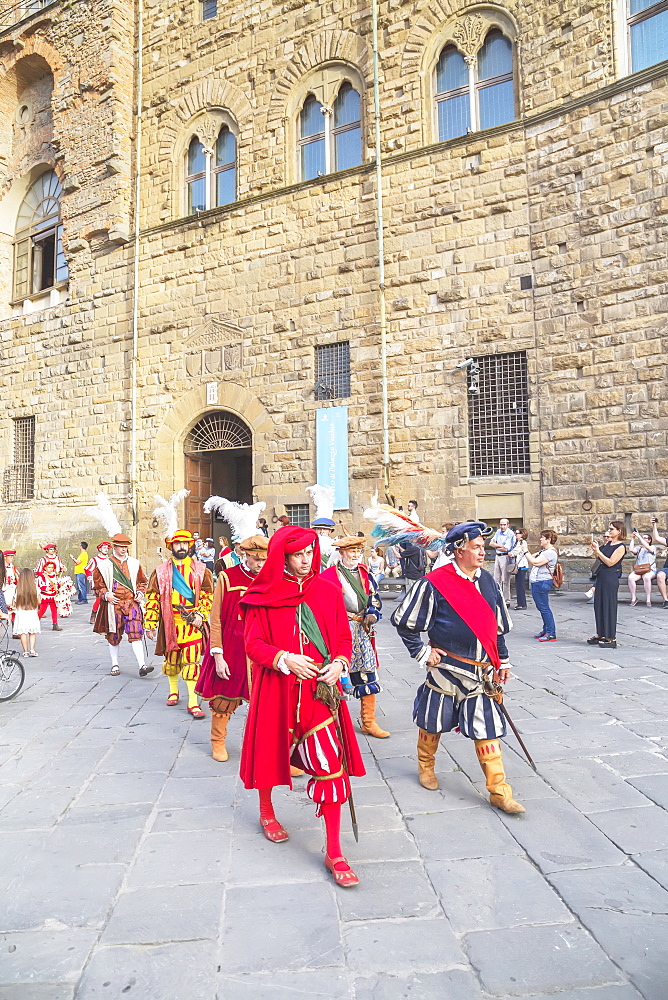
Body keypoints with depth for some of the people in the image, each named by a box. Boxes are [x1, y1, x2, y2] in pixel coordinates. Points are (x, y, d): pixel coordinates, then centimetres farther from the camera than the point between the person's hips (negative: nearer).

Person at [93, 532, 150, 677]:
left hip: (132, 604, 1)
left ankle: (142, 666, -16)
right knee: (114, 636, 10)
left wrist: (140, 593, 2)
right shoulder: (104, 565, 1)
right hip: (113, 604, -1)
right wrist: (106, 595, -11)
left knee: (135, 633, -11)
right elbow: (98, 585, 6)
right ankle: (115, 665, 27)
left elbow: (141, 581, 20)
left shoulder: (134, 563, 9)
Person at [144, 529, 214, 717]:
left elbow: (208, 595, 5)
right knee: (171, 658, 14)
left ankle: (193, 703, -1)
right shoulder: (161, 572, 6)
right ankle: (173, 692, 37)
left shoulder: (200, 570, 4)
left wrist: (200, 615, -8)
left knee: (191, 661, -5)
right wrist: (150, 624, 2)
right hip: (170, 623, 2)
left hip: (192, 623, -2)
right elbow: (152, 598, 6)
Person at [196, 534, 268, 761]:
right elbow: (216, 620, -4)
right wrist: (218, 655, -7)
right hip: (230, 648, -2)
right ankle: (218, 742, 30)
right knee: (224, 697, 9)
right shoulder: (227, 578, -6)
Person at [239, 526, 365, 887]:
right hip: (276, 689, -1)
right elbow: (253, 644, -5)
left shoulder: (328, 591, 2)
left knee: (331, 763, -5)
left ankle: (334, 852, 7)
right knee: (270, 749, 18)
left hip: (320, 689, 1)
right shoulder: (264, 596, -5)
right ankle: (266, 810, 50)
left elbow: (344, 637, 7)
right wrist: (285, 659, -20)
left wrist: (339, 663, -12)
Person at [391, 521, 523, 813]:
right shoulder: (435, 584, -15)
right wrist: (422, 653, -7)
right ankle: (425, 766, 40)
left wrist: (502, 660, 15)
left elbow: (498, 625, 15)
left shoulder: (488, 581, 5)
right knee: (433, 722, 14)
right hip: (446, 670, -4)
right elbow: (403, 621, -8)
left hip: (481, 672, 4)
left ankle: (499, 791, 12)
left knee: (487, 728, 4)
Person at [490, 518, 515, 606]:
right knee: (496, 580, 9)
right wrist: (501, 545, -9)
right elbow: (491, 543, 6)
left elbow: (506, 549, -16)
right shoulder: (498, 532, 12)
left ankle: (506, 601, 0)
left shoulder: (510, 534, -10)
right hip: (497, 556, 7)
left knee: (505, 581, -5)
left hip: (505, 557, -7)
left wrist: (496, 546, -1)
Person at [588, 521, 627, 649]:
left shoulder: (621, 547, -10)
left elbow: (610, 562, -18)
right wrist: (595, 549, 3)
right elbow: (599, 557, 18)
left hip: (610, 578, -9)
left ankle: (611, 638, 3)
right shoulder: (607, 544, 13)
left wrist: (598, 551, -18)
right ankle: (601, 635, 22)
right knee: (598, 605, 12)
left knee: (609, 606, -4)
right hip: (601, 576, 9)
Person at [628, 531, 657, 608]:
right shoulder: (638, 548, 21)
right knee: (630, 577, -30)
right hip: (638, 570, 3)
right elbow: (631, 550, 0)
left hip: (650, 570, -3)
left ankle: (648, 600, -28)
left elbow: (647, 547, -12)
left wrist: (639, 536, -12)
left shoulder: (652, 547, 12)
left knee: (646, 577, -39)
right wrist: (633, 539, 2)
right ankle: (633, 598, -19)